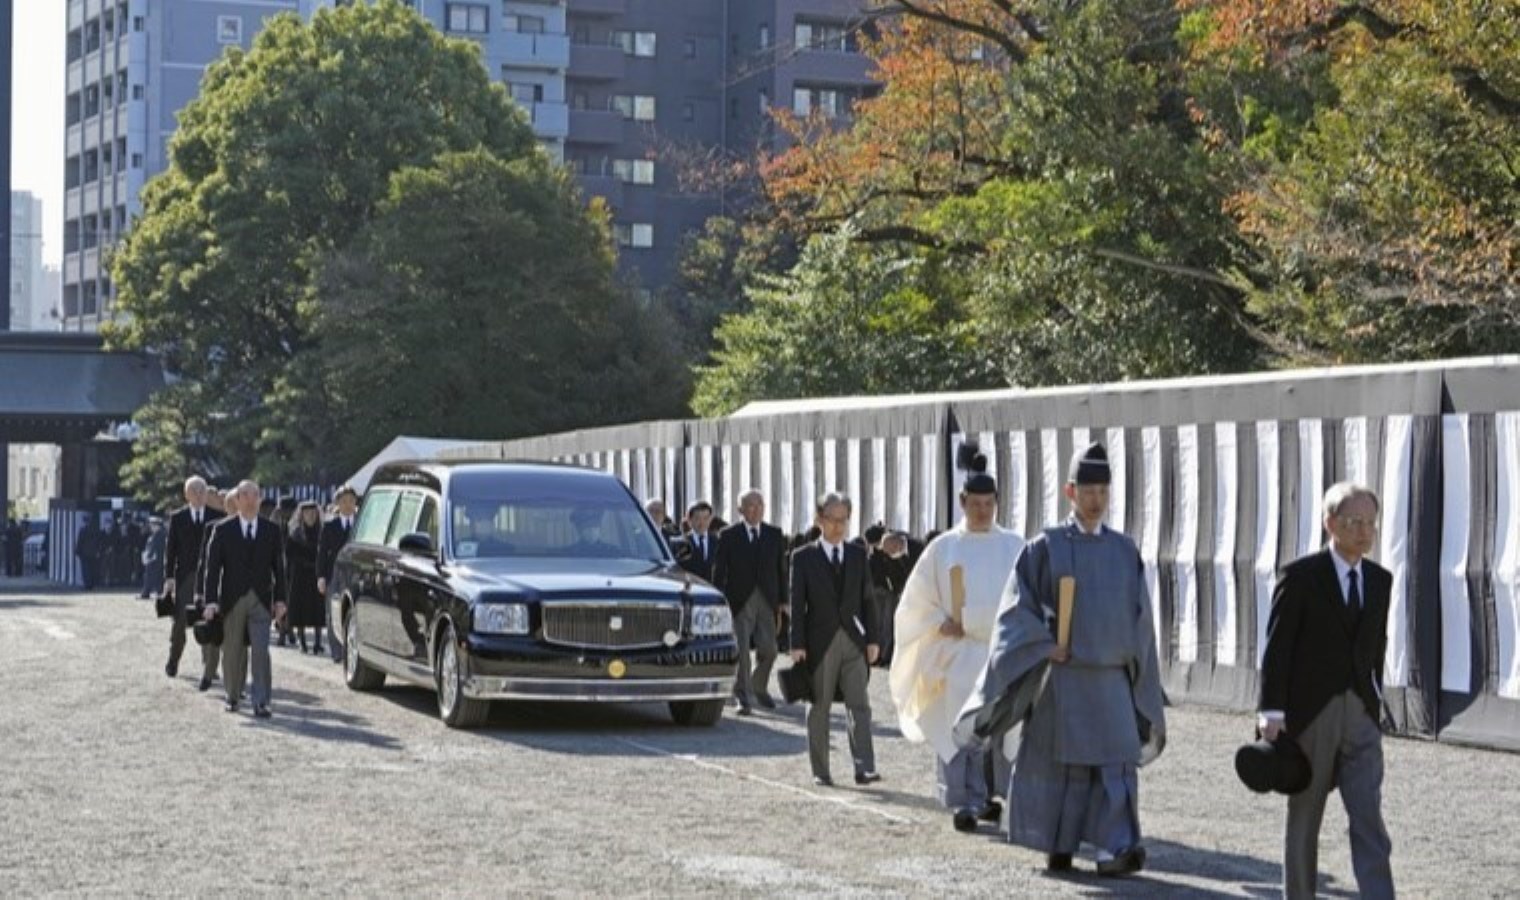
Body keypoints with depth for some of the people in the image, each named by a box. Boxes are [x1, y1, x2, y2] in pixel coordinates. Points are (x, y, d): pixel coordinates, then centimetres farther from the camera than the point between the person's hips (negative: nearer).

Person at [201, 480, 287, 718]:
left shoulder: (271, 529, 6)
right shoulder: (223, 530, 1)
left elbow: (278, 566, 8)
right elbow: (212, 566, -2)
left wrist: (279, 599, 2)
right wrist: (211, 600, -10)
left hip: (261, 600, 0)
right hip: (232, 599, 0)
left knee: (261, 651, -9)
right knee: (233, 651, 8)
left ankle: (261, 702, -8)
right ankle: (233, 696, 24)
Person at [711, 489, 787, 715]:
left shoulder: (774, 534, 8)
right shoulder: (728, 535, 0)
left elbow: (781, 568, 10)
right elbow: (718, 571, 0)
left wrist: (782, 601, 5)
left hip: (766, 601, 3)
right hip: (739, 601, -3)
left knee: (768, 650, 3)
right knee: (741, 651, -5)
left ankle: (759, 688, 29)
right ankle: (744, 697, 3)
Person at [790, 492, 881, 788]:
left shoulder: (858, 555, 9)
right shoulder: (803, 558, 1)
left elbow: (867, 599, 9)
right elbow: (797, 604, -3)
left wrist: (872, 639, 2)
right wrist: (797, 644, -9)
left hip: (853, 641, 2)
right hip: (820, 641, -2)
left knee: (859, 705, -8)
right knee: (819, 708, 6)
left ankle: (864, 767, -15)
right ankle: (820, 772, 11)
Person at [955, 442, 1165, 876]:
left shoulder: (1124, 551, 8)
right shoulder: (1046, 547, -1)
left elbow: (1138, 619, 12)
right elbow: (1017, 608, -3)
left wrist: (1139, 673, 8)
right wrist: (1045, 646, -13)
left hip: (1112, 679, 2)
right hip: (1061, 678, -2)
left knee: (1116, 765, -9)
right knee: (1060, 763, 3)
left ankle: (1115, 850, -14)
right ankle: (1057, 848, 17)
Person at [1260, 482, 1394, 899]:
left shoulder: (1380, 580, 8)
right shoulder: (1300, 576, -7)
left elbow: (1377, 645, 15)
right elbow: (1276, 648, -9)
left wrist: (1374, 703, 14)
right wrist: (1272, 713, -14)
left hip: (1360, 718, 3)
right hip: (1310, 715, -3)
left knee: (1369, 819, -6)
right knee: (1304, 818, 8)